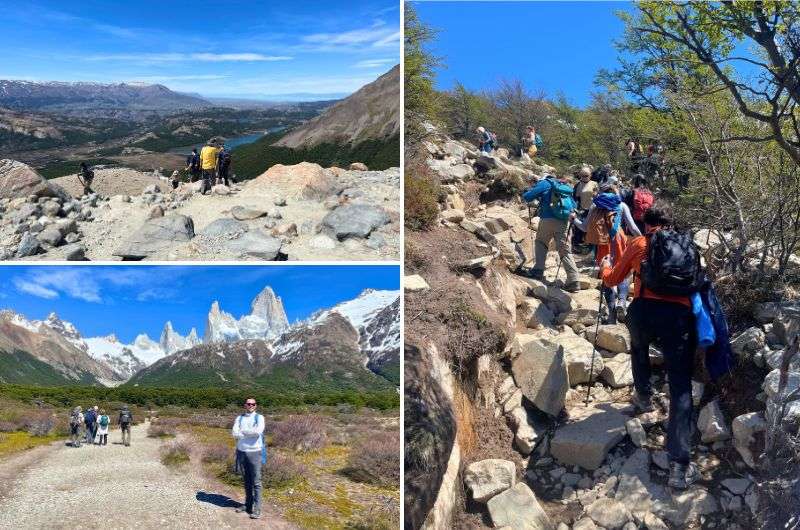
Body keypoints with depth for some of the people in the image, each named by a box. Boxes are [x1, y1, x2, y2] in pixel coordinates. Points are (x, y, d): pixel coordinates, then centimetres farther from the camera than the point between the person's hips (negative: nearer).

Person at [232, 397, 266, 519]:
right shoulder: (239, 418, 7)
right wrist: (251, 433, -15)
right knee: (247, 481, 14)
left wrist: (243, 431, -10)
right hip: (241, 452, 4)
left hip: (254, 452, -4)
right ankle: (248, 504, 25)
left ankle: (257, 509, -2)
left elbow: (258, 431, -22)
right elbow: (235, 434, -7)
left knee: (256, 482, -4)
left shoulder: (259, 418, -3)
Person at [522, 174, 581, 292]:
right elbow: (573, 205, 24)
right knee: (565, 250, 4)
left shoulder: (545, 183, 8)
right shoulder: (565, 186, 24)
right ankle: (573, 281, -4)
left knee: (540, 243, 20)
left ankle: (538, 271, 11)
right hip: (565, 222, 4)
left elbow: (527, 197, 5)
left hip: (548, 219, -3)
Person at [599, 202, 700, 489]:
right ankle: (679, 465, -13)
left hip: (643, 310, 0)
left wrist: (605, 266, 49)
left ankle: (644, 397, 53)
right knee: (681, 388, -3)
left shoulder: (638, 244, 18)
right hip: (678, 315, 0)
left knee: (638, 349, 37)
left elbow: (611, 279, 27)